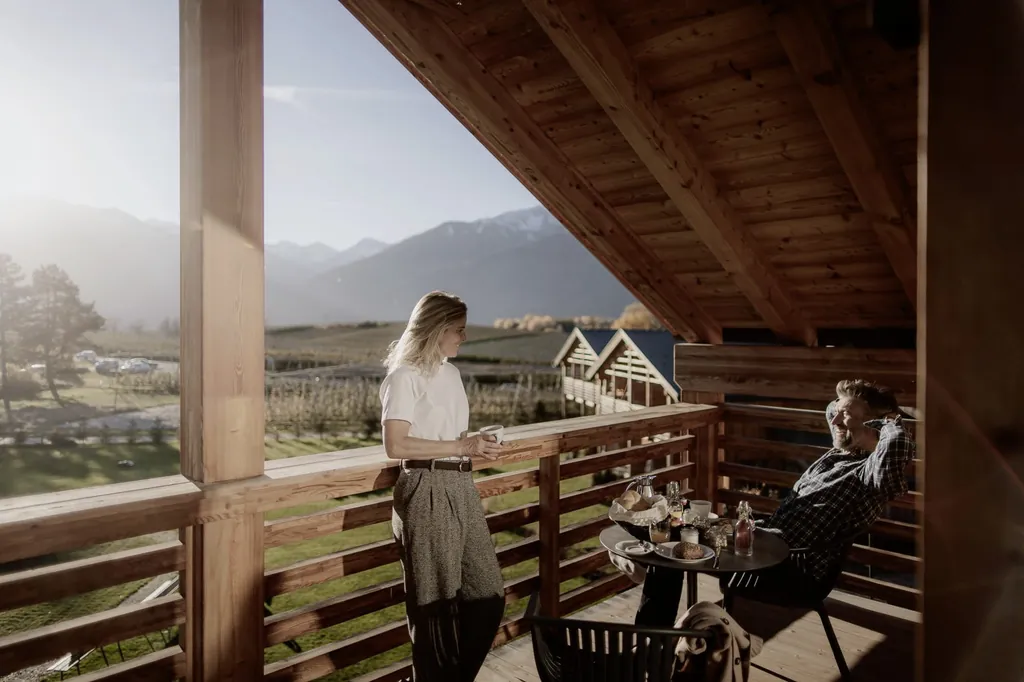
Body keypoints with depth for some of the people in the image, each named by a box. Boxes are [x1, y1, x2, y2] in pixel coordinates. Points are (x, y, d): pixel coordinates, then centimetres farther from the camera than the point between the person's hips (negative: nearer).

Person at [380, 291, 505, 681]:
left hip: (461, 489, 8)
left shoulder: (451, 373, 14)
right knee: (437, 604, 5)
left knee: (487, 595, 12)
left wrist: (477, 446, 2)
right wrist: (461, 447, -17)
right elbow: (395, 446, -18)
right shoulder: (405, 376, -10)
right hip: (427, 493, -8)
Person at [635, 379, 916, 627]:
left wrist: (889, 422, -15)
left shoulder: (871, 471, -11)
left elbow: (898, 443, -36)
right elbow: (832, 408, 36)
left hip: (794, 571, -9)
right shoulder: (842, 452, 16)